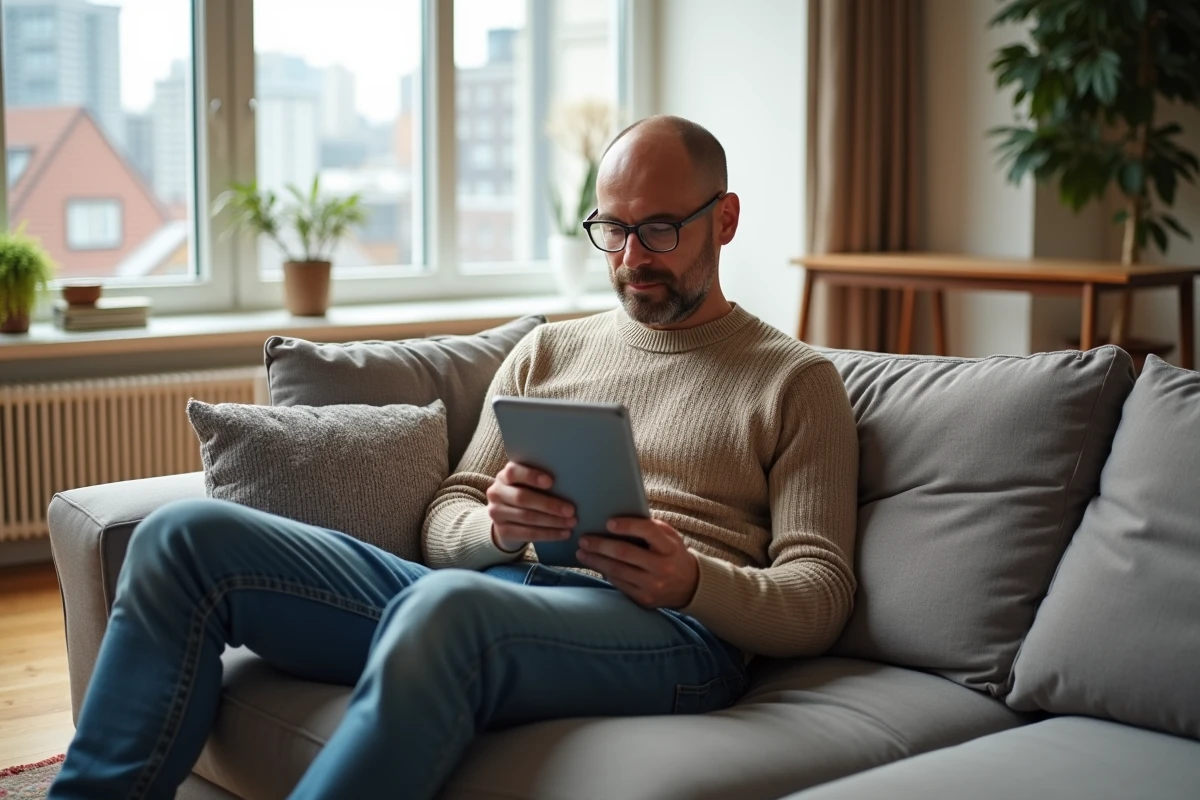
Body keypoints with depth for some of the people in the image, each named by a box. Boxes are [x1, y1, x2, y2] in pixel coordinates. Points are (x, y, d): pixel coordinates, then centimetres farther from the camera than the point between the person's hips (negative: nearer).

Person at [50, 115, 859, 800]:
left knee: (447, 602, -40)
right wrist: (497, 528, -7)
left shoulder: (795, 380, 11)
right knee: (186, 536, -10)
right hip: (494, 590, 6)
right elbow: (446, 521, 18)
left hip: (676, 632, -5)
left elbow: (819, 600, 3)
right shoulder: (548, 351, 24)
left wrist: (692, 580, -18)